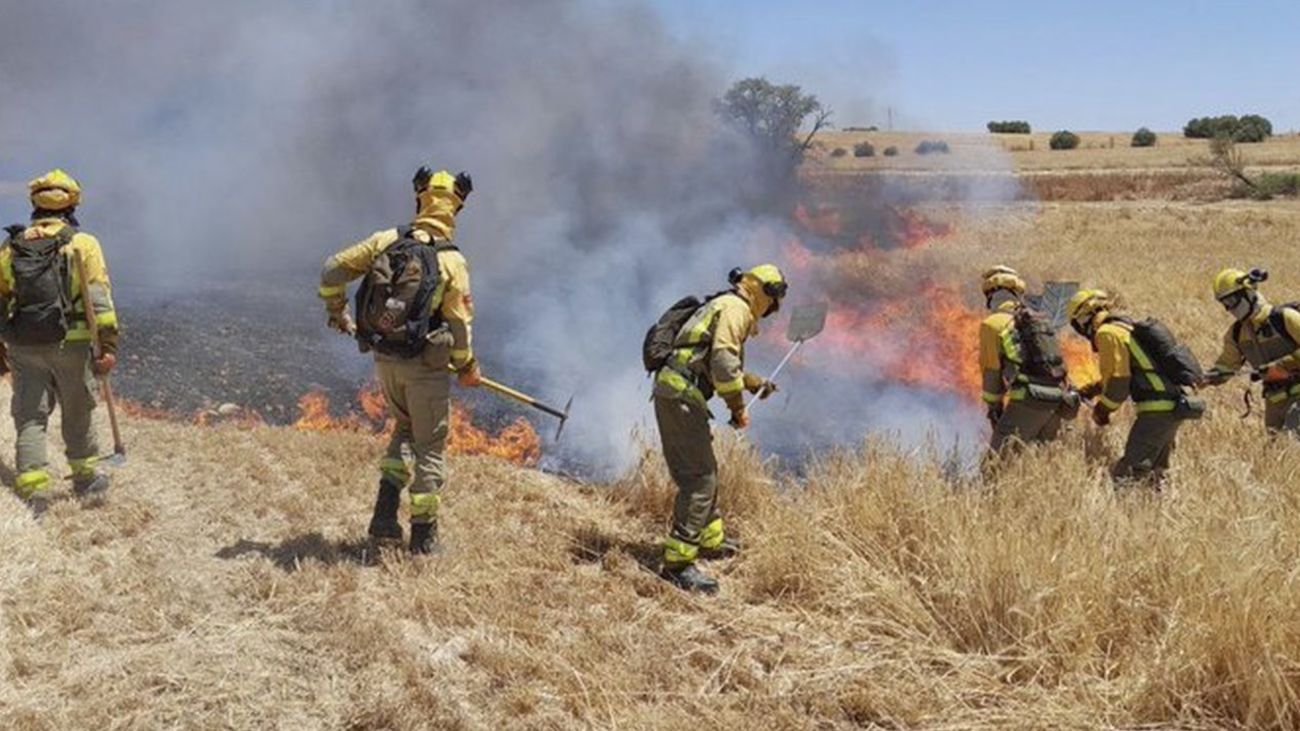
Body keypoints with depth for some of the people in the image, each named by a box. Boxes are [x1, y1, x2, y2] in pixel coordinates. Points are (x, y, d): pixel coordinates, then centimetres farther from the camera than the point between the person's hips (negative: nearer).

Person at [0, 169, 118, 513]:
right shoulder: (82, 243, -3)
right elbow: (99, 297, -12)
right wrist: (108, 346, -12)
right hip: (70, 343, -2)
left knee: (29, 416, 7)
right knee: (78, 413, 14)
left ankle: (33, 489, 0)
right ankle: (85, 478, 28)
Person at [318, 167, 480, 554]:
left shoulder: (386, 241, -1)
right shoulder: (452, 261, -11)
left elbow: (332, 271, 3)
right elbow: (459, 323, -9)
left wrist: (336, 313, 20)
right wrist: (467, 367, 7)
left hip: (384, 360, 4)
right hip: (425, 366, -4)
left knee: (404, 428, 26)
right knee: (430, 445, 9)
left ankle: (385, 512, 14)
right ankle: (423, 534, 13)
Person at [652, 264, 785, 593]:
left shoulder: (724, 306, 25)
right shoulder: (735, 308, -7)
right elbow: (724, 362, -19)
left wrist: (752, 382, 30)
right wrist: (738, 407, -10)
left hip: (672, 394, 10)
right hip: (682, 396, -10)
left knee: (703, 471, 22)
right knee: (700, 478, -11)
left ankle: (711, 541, 39)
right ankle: (678, 562, -13)